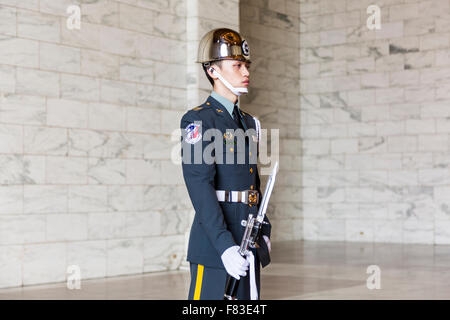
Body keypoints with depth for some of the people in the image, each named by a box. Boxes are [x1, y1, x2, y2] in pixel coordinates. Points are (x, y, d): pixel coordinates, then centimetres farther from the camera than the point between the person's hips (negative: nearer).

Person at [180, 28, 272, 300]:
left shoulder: (248, 122, 17)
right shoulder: (198, 121, -8)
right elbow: (200, 188, -18)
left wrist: (264, 233, 15)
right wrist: (225, 246, -24)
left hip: (249, 245, 8)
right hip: (215, 247, -8)